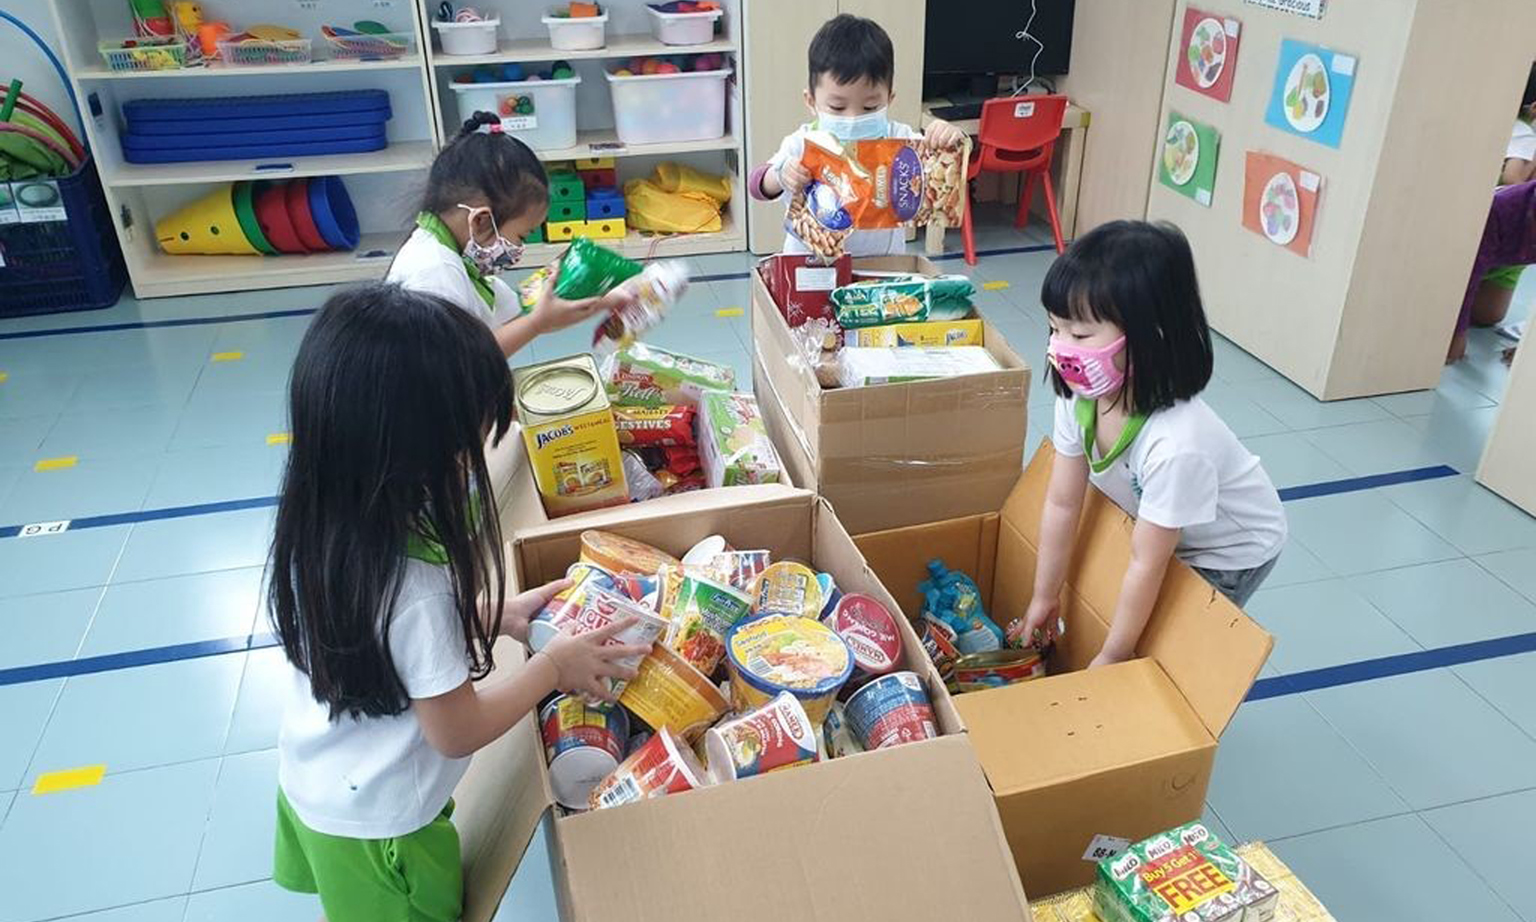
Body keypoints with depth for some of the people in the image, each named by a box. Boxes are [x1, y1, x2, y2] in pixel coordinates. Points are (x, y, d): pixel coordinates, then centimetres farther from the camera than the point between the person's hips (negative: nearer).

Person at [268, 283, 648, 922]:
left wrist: (496, 613, -1)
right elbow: (458, 733, -24)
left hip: (310, 782, 6)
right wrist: (553, 665, -12)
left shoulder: (319, 517, -16)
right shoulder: (413, 586, -38)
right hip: (377, 827, -6)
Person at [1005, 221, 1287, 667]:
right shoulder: (1079, 396, -25)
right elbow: (1062, 503, -11)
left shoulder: (1176, 445, -43)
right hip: (1158, 529, 6)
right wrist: (1044, 598, 0)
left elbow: (1147, 564, -31)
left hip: (1231, 551, -6)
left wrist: (1111, 658, -19)